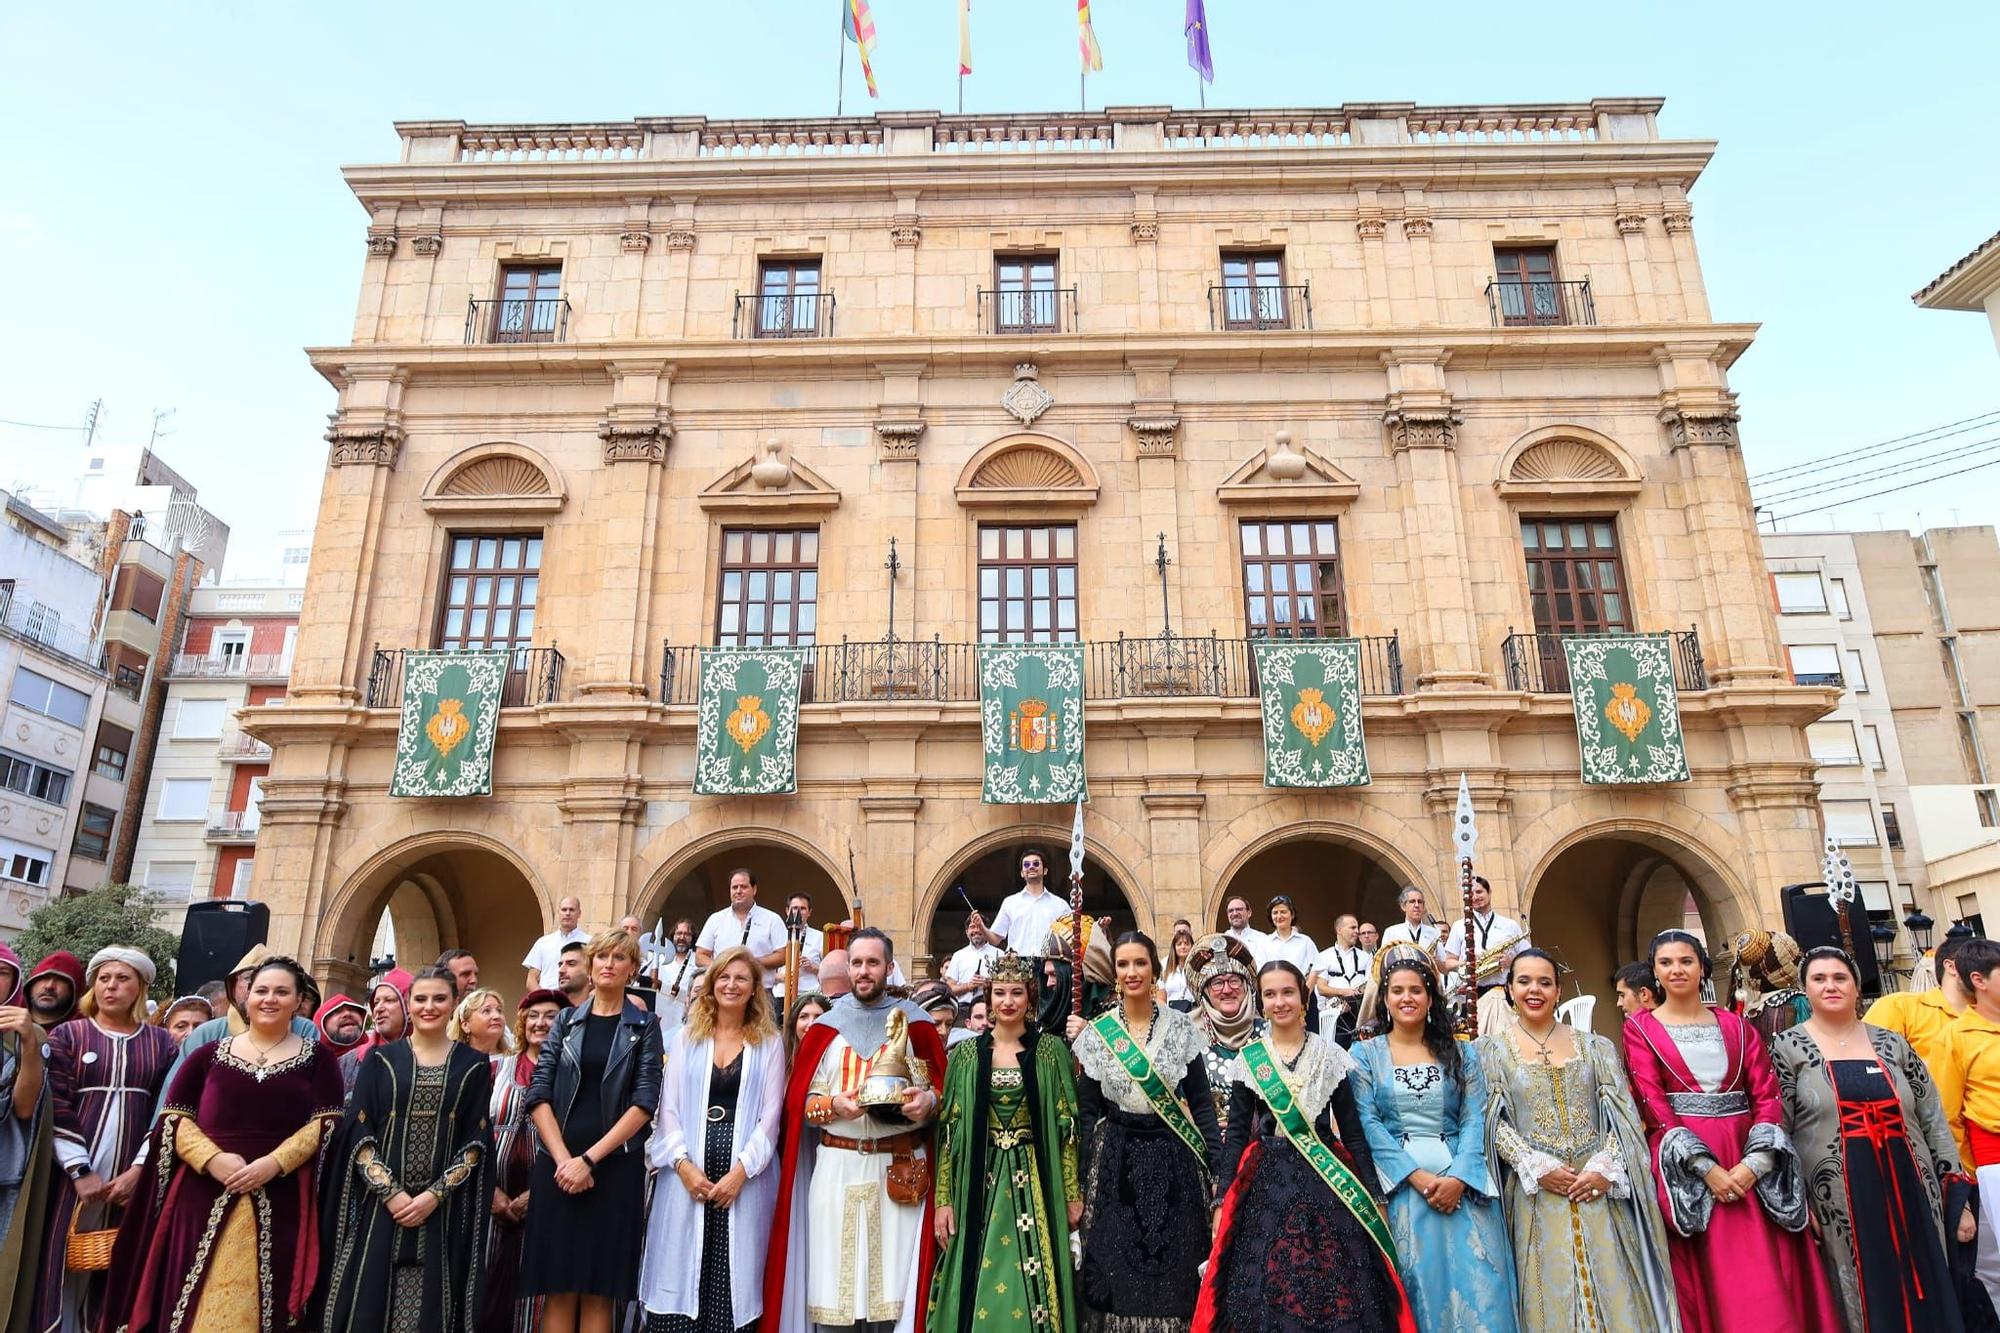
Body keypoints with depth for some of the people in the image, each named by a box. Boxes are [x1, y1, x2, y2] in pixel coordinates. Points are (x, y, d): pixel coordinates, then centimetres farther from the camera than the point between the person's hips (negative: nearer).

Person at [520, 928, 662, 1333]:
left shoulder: (644, 1027, 4)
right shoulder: (567, 1021, 10)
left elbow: (644, 1103, -5)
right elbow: (539, 1095, 2)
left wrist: (590, 1159, -13)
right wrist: (563, 1159, -11)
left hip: (615, 1166, -2)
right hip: (558, 1164, 2)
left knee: (599, 1291, 0)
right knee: (558, 1288, 2)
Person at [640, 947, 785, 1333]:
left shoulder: (770, 1043, 6)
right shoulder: (686, 1037, 10)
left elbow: (770, 1113, 1)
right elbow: (669, 1107, 5)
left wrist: (740, 1172, -10)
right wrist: (683, 1164, -9)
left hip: (745, 1177, -1)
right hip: (687, 1174, 1)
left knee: (735, 1278, -1)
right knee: (679, 1273, 0)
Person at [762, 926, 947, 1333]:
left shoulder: (914, 1023, 4)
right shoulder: (826, 1027, 8)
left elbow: (942, 1090, 5)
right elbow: (799, 1101, 7)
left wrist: (926, 1102, -16)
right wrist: (834, 1106, -13)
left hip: (900, 1167, -1)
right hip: (837, 1166, 1)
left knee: (894, 1276, -1)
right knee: (834, 1275, 1)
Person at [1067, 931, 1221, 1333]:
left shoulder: (1181, 1026, -1)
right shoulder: (1095, 1032, -1)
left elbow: (1201, 1101, 2)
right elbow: (1087, 1110, 1)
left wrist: (1218, 1163, -5)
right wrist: (1084, 1179, -2)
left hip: (1174, 1159, 0)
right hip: (1116, 1163, 0)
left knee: (1174, 1273, 5)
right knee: (1118, 1271, 3)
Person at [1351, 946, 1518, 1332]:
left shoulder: (1461, 1053, 10)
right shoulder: (1365, 1054, 4)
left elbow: (1474, 1120, 2)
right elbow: (1367, 1123, -4)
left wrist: (1458, 1177, -14)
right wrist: (1417, 1176, -14)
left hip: (1462, 1182, 1)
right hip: (1398, 1183, -1)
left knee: (1476, 1284, -3)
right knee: (1417, 1282, -1)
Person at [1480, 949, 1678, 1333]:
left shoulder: (1592, 1045, 10)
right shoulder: (1492, 1049, 3)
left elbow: (1620, 1111, 3)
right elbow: (1493, 1121, -3)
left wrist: (1606, 1167, -11)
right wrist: (1537, 1167, -14)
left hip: (1599, 1186, 2)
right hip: (1536, 1192, -2)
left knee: (1613, 1291, 2)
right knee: (1551, 1292, 1)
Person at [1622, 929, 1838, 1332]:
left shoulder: (1736, 1026, 11)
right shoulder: (1640, 1028, 1)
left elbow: (1767, 1095, 3)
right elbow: (1653, 1105, -6)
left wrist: (1753, 1163, -11)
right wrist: (1706, 1168, -15)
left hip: (1749, 1163, 3)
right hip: (1684, 1167, -2)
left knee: (1768, 1287, 1)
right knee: (1706, 1283, 0)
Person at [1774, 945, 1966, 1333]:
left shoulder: (1891, 1045, 11)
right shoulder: (1788, 1048, -1)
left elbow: (1933, 1121, 12)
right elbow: (1775, 1132, -5)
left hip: (1910, 1197, 4)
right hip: (1840, 1206, -4)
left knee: (1924, 1300, 7)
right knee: (1860, 1301, 3)